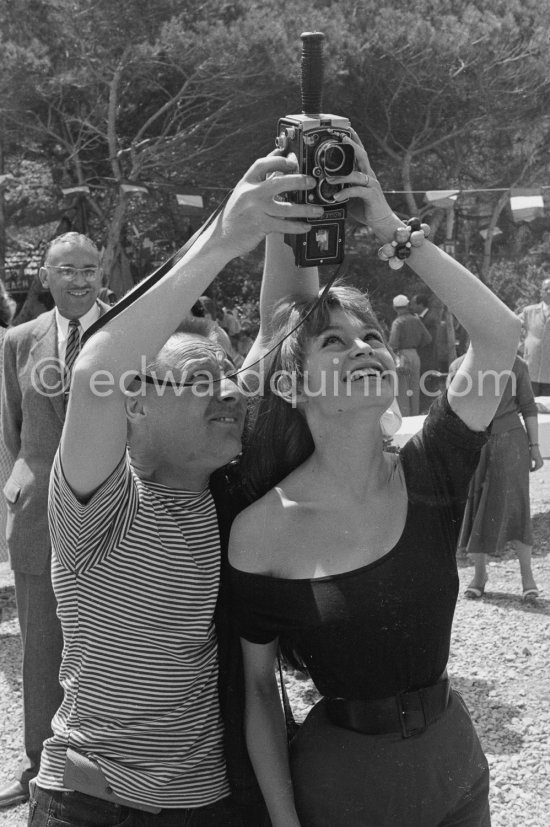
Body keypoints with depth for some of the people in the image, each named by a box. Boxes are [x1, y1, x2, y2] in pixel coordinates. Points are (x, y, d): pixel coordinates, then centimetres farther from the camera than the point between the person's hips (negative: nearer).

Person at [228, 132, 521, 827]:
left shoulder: (428, 476, -11)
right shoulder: (260, 530, -17)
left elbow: (500, 335, -23)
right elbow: (257, 686, -9)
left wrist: (390, 229, -24)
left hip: (454, 762, 4)